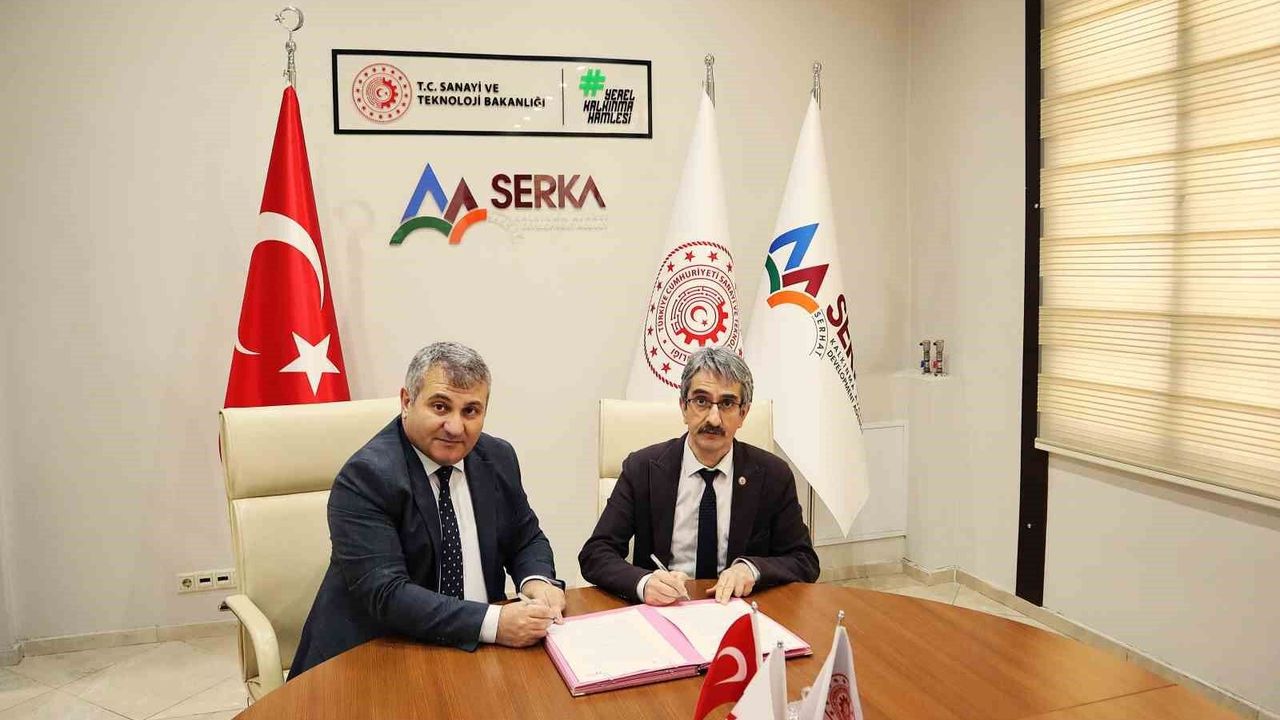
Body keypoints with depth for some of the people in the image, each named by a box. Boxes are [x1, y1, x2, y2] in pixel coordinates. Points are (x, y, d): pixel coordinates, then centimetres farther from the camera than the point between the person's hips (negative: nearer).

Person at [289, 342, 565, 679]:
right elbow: (385, 594, -22)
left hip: (475, 651, 5)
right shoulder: (365, 477, -16)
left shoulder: (498, 458, 2)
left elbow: (527, 540, 14)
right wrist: (492, 622, -31)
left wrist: (538, 581, -9)